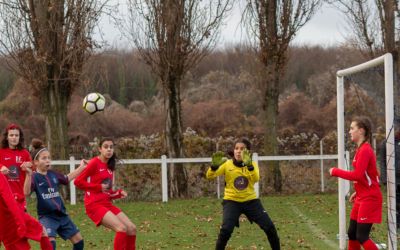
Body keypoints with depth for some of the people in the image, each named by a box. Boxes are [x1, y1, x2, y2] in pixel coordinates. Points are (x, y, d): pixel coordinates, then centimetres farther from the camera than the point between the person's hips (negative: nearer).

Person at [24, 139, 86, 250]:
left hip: (62, 214, 7)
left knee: (78, 240, 12)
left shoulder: (53, 174, 7)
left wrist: (81, 168, 30)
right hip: (46, 216, -7)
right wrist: (29, 175, -44)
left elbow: (67, 179, 28)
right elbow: (26, 192, -32)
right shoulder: (34, 177, -13)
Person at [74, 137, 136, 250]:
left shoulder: (110, 167, 15)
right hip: (95, 204, -8)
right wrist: (99, 187, -13)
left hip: (107, 203, 8)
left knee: (132, 228, 2)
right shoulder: (94, 163, -8)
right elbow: (78, 181, -11)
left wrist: (119, 193, 3)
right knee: (122, 228, -22)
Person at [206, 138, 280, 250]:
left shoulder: (252, 164, -3)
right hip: (232, 201, -2)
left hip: (250, 200, 2)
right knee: (226, 230, -22)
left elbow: (256, 179, -25)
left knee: (269, 227, -3)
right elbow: (209, 176, -16)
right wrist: (214, 165, -36)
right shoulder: (227, 164, -7)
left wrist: (249, 165, -42)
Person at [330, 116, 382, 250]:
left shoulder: (365, 150, -18)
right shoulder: (361, 149, 11)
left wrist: (335, 171, -15)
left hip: (370, 199, -10)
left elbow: (357, 175, -26)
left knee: (362, 236, -9)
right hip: (362, 198, 10)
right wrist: (357, 192, 13)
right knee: (352, 233, 13)